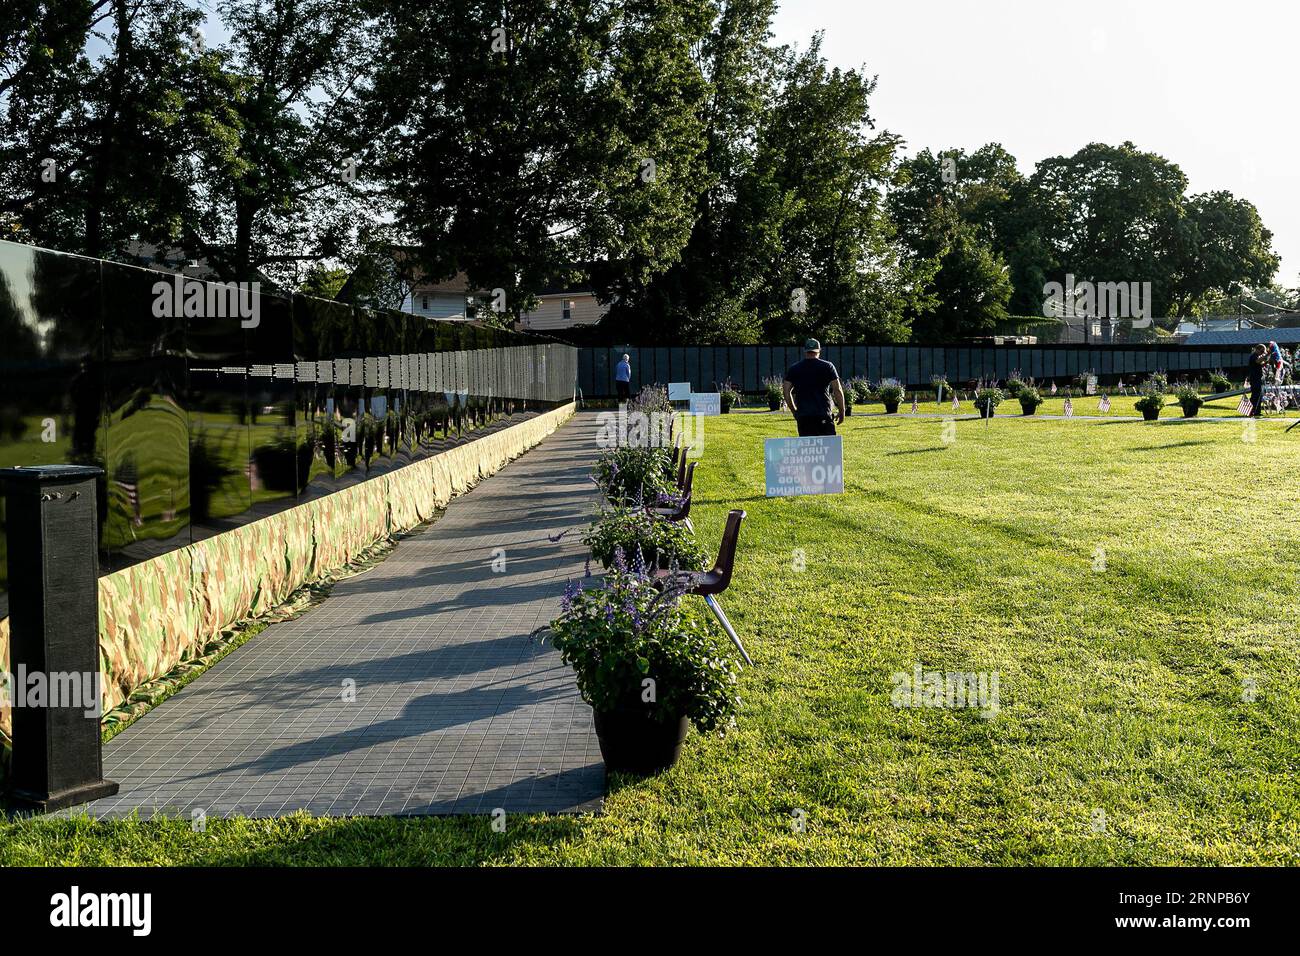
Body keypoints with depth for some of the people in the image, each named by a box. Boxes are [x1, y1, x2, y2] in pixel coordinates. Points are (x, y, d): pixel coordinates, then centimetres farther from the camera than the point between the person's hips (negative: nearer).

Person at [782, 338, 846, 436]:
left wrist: (794, 411, 15)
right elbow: (837, 390, -1)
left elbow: (786, 391, 7)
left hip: (802, 416, 2)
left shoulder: (793, 368, 9)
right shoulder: (827, 366, 4)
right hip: (823, 415, -2)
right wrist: (841, 411, 6)